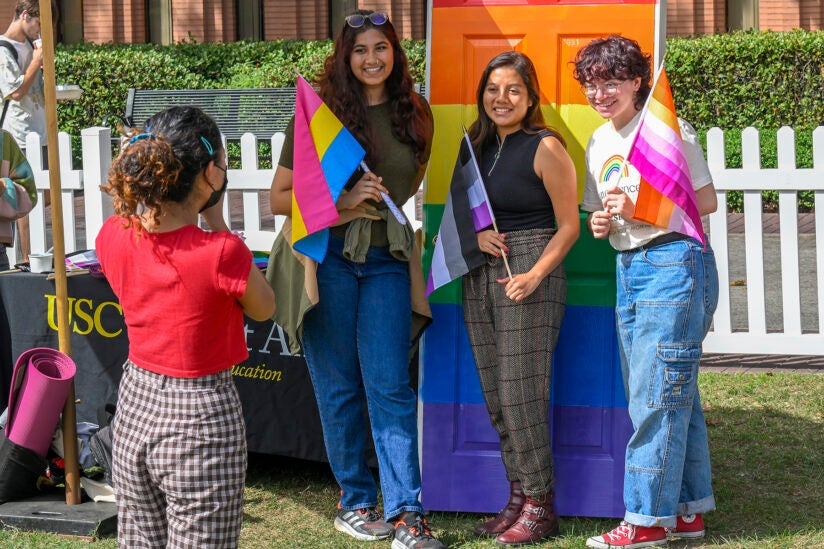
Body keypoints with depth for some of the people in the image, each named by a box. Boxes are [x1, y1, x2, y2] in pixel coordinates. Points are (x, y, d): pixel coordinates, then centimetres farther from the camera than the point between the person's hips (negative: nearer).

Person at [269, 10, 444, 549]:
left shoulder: (414, 114, 8)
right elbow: (279, 198, -5)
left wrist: (373, 203, 6)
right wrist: (342, 200, -17)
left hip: (386, 259, 2)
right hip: (328, 256, -2)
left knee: (390, 385, -2)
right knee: (339, 386, 5)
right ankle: (355, 500, 19)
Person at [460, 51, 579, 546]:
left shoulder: (545, 148, -8)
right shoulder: (479, 145, 12)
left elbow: (569, 225, -8)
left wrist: (535, 275, -20)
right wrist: (476, 234, -2)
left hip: (530, 278, -7)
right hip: (480, 277, 7)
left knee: (522, 394, -6)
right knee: (496, 394, 9)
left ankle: (541, 508, 4)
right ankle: (518, 497, 19)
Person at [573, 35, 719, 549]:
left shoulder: (667, 128, -9)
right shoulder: (599, 142, 14)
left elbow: (707, 200, -10)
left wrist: (640, 209, -18)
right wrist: (601, 222, -2)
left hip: (675, 264, -8)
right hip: (629, 269, 8)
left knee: (657, 395, -6)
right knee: (673, 395, 12)